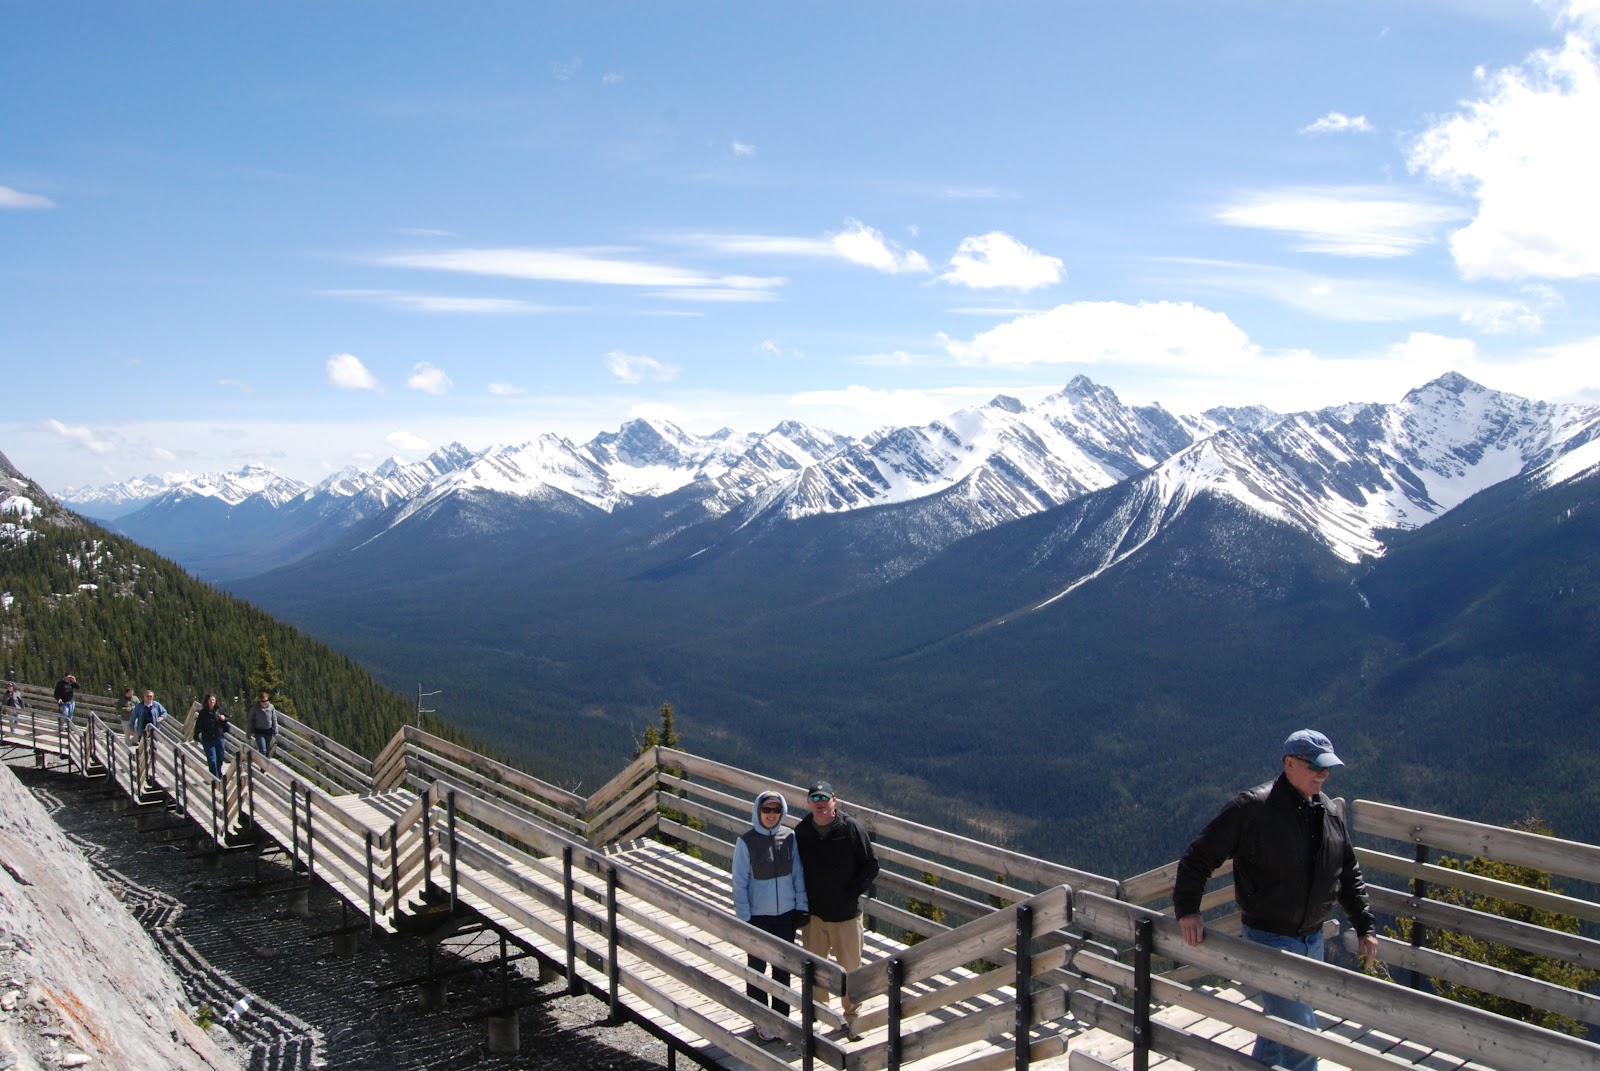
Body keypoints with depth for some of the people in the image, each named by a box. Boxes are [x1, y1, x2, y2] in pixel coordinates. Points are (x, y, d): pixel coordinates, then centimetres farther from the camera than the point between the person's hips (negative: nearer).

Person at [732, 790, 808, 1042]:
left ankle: (781, 1017, 30)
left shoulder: (790, 837, -4)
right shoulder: (746, 842, -13)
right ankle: (760, 1021, 25)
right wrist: (744, 917, -11)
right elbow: (739, 884, -9)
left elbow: (798, 874, 4)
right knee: (757, 969, 10)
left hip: (786, 915, 3)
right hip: (757, 917, -3)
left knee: (783, 969, 15)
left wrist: (801, 906, 1)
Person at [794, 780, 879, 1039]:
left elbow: (871, 865, -3)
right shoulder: (801, 832, -1)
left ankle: (852, 1017, 25)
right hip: (813, 913, 2)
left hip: (846, 913, -2)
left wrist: (854, 892, -9)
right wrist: (802, 902, 3)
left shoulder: (851, 828, -10)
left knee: (850, 967, 8)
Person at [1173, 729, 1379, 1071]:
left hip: (1313, 938, 7)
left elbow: (1349, 874, 15)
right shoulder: (1252, 808, -17)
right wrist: (1187, 910, -20)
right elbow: (1199, 855, -13)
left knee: (1279, 1022, 20)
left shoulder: (1329, 812, 4)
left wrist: (1365, 928, 10)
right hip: (1271, 938, -7)